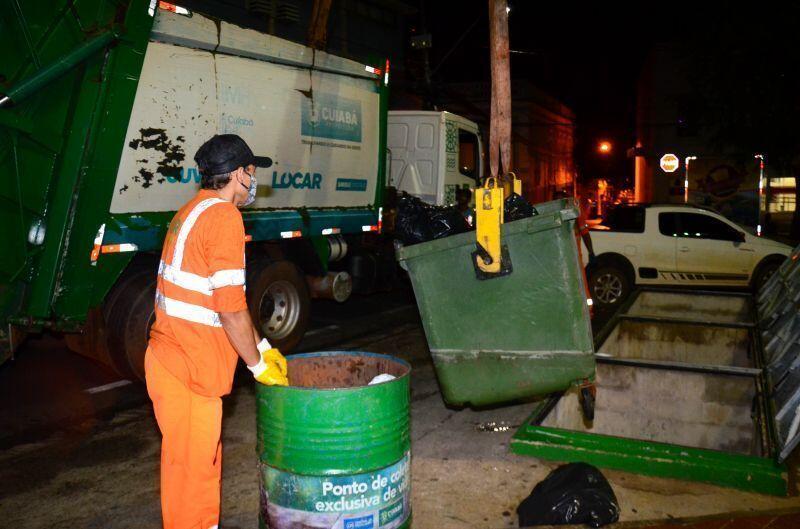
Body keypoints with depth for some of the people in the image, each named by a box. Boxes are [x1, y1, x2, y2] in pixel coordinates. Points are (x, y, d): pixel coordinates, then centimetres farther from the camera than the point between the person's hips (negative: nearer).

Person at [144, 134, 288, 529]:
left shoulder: (195, 211, 15)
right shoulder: (223, 215, -17)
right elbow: (231, 308, -20)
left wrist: (262, 347, 20)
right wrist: (258, 364, -8)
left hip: (173, 358, 10)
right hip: (188, 368, -10)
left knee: (203, 459, 22)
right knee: (191, 467, 3)